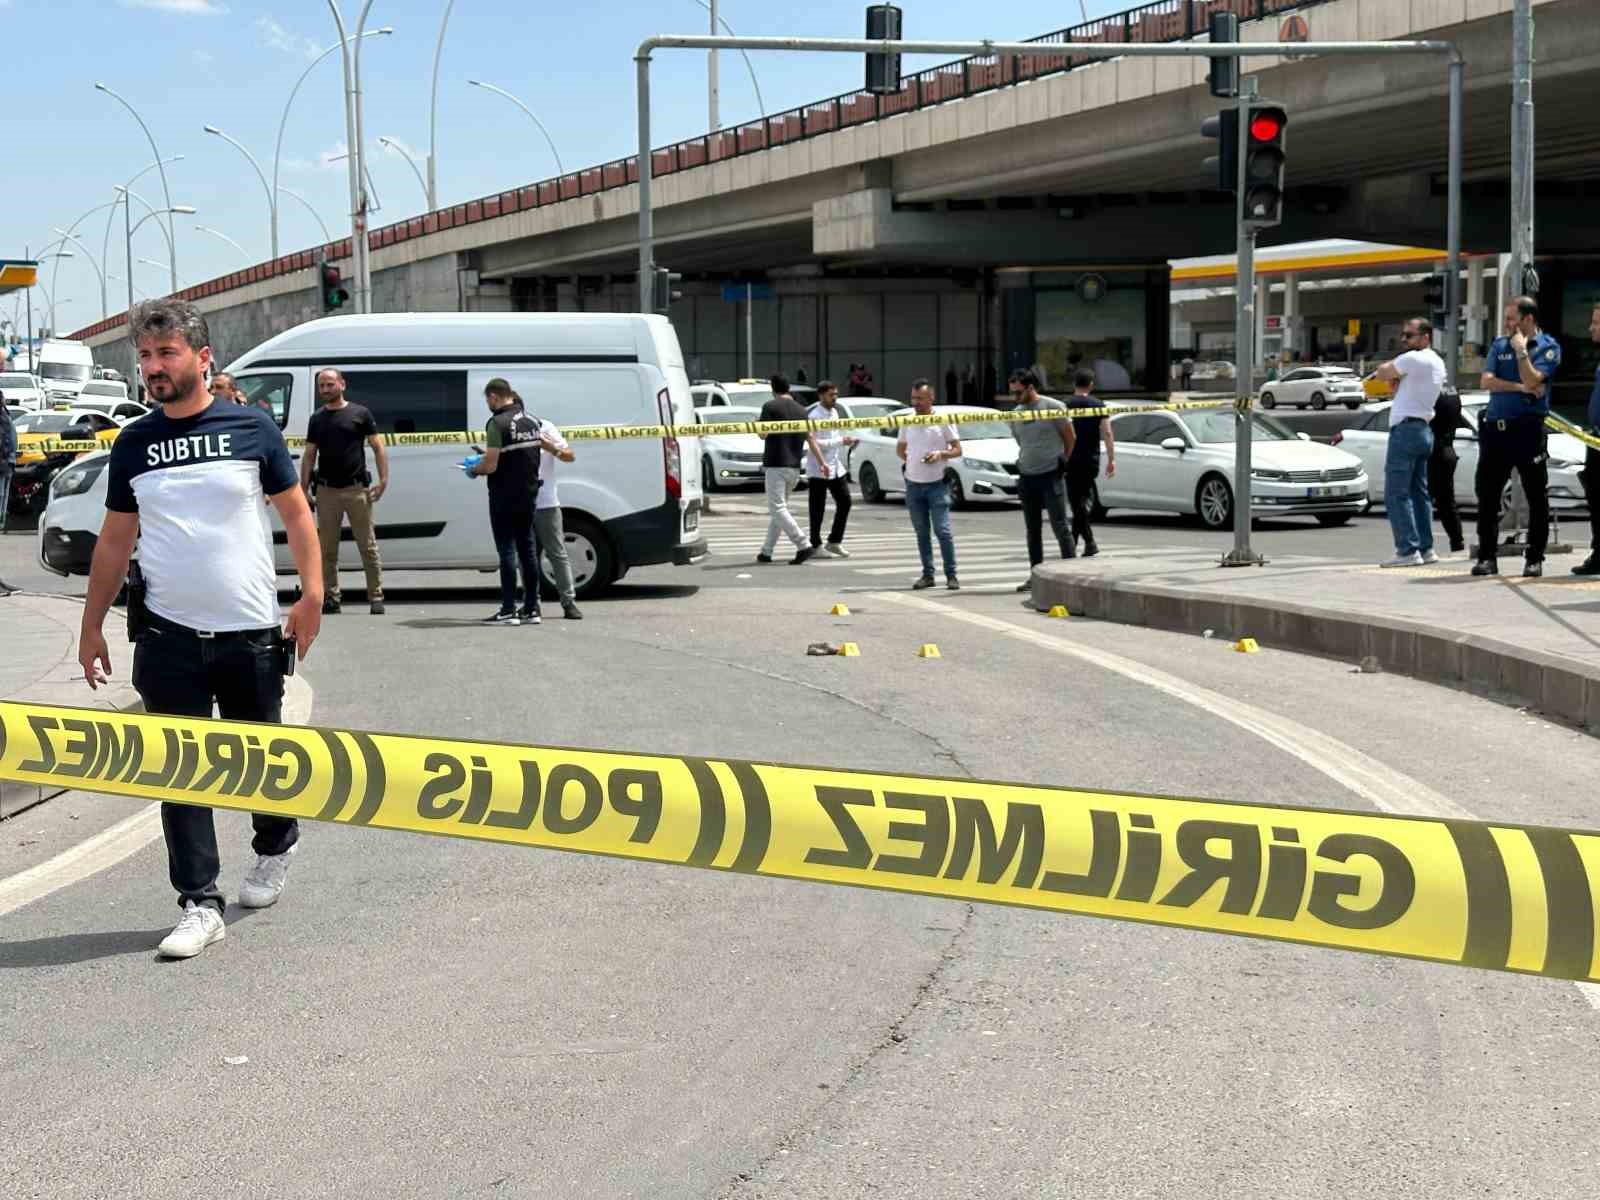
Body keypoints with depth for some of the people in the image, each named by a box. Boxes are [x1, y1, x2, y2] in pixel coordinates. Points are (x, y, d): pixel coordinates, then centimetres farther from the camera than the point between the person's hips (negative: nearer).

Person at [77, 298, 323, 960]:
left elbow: (296, 513, 3)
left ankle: (274, 847, 40)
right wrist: (92, 626, 9)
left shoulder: (252, 428, -1)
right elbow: (114, 540, 11)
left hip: (251, 633, -1)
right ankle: (200, 904, 4)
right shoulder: (133, 444, 5)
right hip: (169, 637, 2)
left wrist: (312, 592, -8)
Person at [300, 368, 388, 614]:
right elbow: (309, 456, 14)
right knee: (327, 548, 5)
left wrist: (383, 479, -10)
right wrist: (303, 489, 4)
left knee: (368, 546, -2)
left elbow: (378, 448, 2)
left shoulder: (360, 413, 3)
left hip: (357, 488, -3)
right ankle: (331, 597, 11)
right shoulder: (317, 419, 13)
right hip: (327, 490, 3)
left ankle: (376, 596, 2)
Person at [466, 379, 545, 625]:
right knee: (528, 549, 11)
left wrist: (473, 469, 2)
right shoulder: (533, 421, 8)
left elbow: (490, 465, -21)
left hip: (504, 496, -7)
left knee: (507, 551, -3)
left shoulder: (498, 423, -16)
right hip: (528, 494, 7)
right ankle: (531, 609, 12)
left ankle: (508, 611, -4)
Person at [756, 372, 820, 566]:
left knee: (778, 509, -9)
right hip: (794, 466, 7)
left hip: (776, 464, -7)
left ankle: (804, 546, -21)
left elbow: (763, 434, -11)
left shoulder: (770, 407, -7)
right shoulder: (800, 409, 11)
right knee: (779, 508, 14)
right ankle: (767, 552, 17)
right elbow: (810, 438, 8)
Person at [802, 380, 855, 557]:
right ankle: (815, 544, 11)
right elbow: (814, 443, -22)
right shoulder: (814, 415, -15)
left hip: (836, 466, 8)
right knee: (818, 509, 0)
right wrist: (840, 441, -20)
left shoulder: (834, 412, 12)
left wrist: (846, 440, 4)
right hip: (818, 468, -8)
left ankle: (834, 541, 15)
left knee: (844, 502, 5)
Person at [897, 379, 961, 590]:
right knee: (921, 532, 8)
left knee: (943, 530, -8)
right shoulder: (907, 422, 9)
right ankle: (927, 574, 14)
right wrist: (908, 460, 5)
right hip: (914, 484, 5)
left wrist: (940, 454, -18)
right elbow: (900, 448, 22)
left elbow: (957, 449, -1)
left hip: (937, 484, -5)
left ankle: (951, 574, -2)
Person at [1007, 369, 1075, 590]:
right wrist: (1026, 461, 12)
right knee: (1032, 530, 10)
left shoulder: (1053, 407, -7)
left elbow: (1070, 437, 1)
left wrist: (1061, 461, 7)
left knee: (1060, 527, -7)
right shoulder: (1016, 414, 8)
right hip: (1026, 478, 6)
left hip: (1050, 475, -6)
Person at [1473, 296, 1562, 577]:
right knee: (1487, 495, 4)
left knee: (1537, 496, 0)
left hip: (1528, 428, -4)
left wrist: (1521, 350, -10)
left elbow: (1532, 380, -14)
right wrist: (1520, 388, -9)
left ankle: (1535, 558, 7)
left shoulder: (1548, 347, 0)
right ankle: (1487, 556, 11)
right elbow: (1487, 381, 0)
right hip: (1495, 428, 4)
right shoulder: (1499, 345, 13)